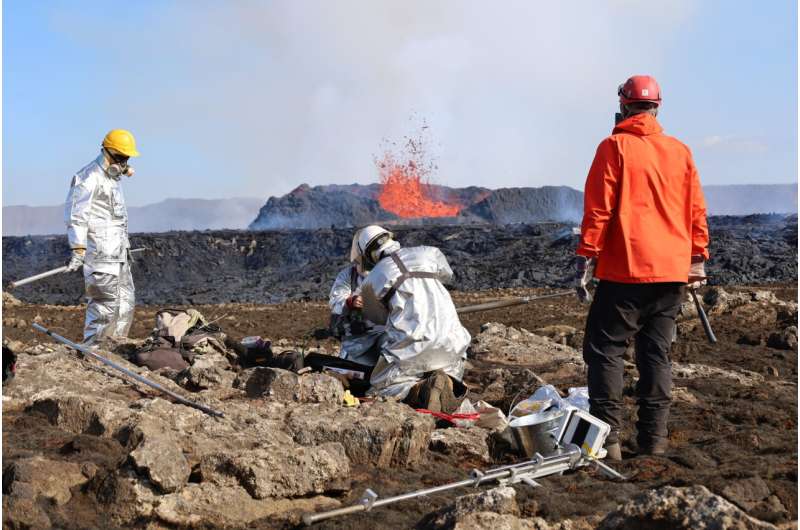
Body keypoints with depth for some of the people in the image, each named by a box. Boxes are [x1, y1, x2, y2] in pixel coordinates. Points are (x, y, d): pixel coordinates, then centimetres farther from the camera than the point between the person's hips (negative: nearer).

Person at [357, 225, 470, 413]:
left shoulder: (372, 279, 9)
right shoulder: (428, 253, 14)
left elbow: (376, 316, 27)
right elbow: (446, 274, 35)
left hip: (411, 344, -3)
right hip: (449, 341, 3)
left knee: (380, 386, 13)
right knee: (452, 371, 30)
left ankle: (421, 391, -16)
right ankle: (447, 383, -7)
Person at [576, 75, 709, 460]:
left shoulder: (615, 147, -5)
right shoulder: (680, 151, 9)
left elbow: (597, 208, -9)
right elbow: (696, 210, 12)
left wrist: (586, 259, -6)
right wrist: (697, 258, 19)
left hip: (625, 270, -5)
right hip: (672, 270, 5)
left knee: (605, 349, 1)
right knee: (656, 353, 11)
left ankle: (608, 437, -5)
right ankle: (653, 438, 11)